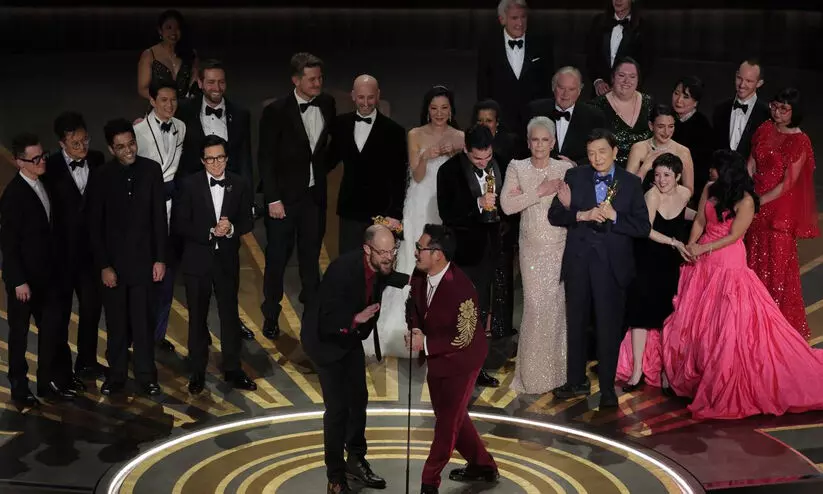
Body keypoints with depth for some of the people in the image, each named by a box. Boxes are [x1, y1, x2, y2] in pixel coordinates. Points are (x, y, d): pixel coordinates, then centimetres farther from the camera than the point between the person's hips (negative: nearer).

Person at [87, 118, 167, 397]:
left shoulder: (151, 170, -2)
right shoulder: (100, 177, -5)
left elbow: (160, 217, 1)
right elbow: (94, 226, -3)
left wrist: (160, 258, -1)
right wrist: (103, 265, -7)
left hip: (143, 259, 0)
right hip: (113, 261, 0)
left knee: (142, 321, 6)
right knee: (116, 323, 8)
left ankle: (146, 376, 18)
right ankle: (116, 376, 20)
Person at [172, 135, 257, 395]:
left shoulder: (239, 185, 0)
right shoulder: (189, 185, -6)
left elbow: (248, 221, 3)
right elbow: (179, 224, -8)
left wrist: (231, 229, -17)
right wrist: (209, 232, -18)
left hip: (227, 259, 1)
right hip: (197, 259, -1)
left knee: (230, 314, 8)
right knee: (197, 317, 8)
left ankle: (232, 369, 21)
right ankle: (197, 372, 20)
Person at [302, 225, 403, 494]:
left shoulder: (379, 265, -14)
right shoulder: (343, 269, -35)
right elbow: (326, 322, -33)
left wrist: (407, 280, 2)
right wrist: (356, 319, -48)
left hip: (351, 337, 8)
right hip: (326, 338, -7)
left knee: (358, 400, 17)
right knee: (337, 407, -7)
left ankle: (356, 461, 34)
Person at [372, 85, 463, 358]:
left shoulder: (460, 138, 5)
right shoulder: (416, 135, 2)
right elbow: (417, 176, -4)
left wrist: (454, 155, -15)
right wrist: (426, 157, -23)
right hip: (421, 208, -1)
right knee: (418, 266, -2)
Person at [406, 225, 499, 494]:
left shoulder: (461, 289, -32)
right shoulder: (420, 276, -10)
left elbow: (462, 337, -28)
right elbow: (413, 305, 8)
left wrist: (426, 344, -28)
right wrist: (415, 329, -11)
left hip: (460, 360, -8)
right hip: (436, 358, 8)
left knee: (447, 421, 5)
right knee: (452, 416, 21)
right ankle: (482, 465, 40)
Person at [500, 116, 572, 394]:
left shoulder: (566, 168, 1)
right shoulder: (517, 168, 3)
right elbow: (507, 205, -8)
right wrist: (539, 192, -15)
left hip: (560, 248, 0)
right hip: (531, 249, 0)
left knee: (556, 305, 2)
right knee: (534, 305, -1)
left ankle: (556, 369, 17)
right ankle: (534, 373, 11)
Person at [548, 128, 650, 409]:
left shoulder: (631, 183, 0)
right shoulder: (575, 177, 3)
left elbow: (643, 227, -5)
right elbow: (554, 215, -1)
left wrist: (614, 217, -18)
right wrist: (582, 215, -16)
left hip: (612, 264, -2)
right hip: (578, 262, 2)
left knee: (609, 328, 4)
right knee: (576, 324, 13)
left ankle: (608, 388, 17)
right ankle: (577, 381, 28)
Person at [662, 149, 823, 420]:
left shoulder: (745, 200, -15)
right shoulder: (709, 190, 4)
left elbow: (733, 236, -15)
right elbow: (699, 222, 7)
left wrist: (701, 249, -16)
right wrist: (690, 246, -7)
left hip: (729, 266, -7)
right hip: (702, 265, 7)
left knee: (729, 325, -6)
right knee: (693, 319, 11)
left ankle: (724, 382, 5)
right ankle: (695, 372, 27)